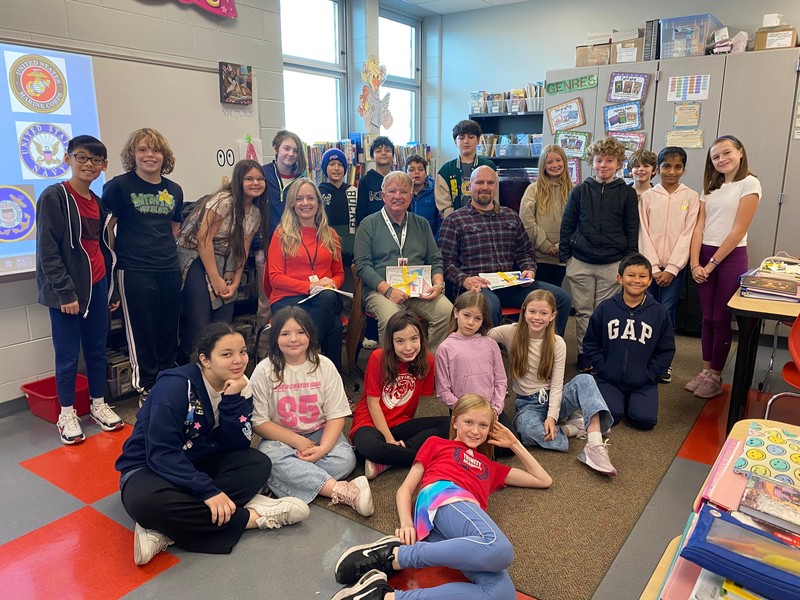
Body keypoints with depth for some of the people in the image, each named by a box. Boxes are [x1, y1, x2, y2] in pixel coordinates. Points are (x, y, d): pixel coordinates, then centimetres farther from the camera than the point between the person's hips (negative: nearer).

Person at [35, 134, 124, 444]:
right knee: (68, 355, 3)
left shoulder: (99, 203, 11)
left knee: (97, 349, 13)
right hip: (67, 292, -6)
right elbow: (47, 251, -14)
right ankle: (67, 415, 18)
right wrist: (65, 292, -17)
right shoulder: (54, 197, -9)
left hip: (97, 286, 6)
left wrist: (113, 290, 17)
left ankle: (98, 405, 28)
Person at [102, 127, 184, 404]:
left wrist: (166, 251, 12)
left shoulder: (174, 190, 10)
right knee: (141, 332, 3)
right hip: (134, 271, -5)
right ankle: (145, 387, 17)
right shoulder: (119, 186, -5)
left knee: (169, 329, 12)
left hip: (170, 269, 5)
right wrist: (113, 258, -3)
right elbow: (106, 226, -2)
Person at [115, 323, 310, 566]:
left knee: (258, 464, -18)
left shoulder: (239, 386, -5)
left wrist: (233, 400, -25)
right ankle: (250, 516, -25)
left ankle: (166, 531, -25)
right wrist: (208, 491, -35)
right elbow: (161, 453, -27)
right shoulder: (175, 385, -22)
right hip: (151, 468, -5)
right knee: (147, 502, -39)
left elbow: (238, 446, -11)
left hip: (198, 464, 6)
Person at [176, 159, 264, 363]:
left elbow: (243, 251, 10)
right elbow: (204, 238, -18)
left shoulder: (255, 215, 10)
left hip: (224, 265, 7)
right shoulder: (224, 201, -14)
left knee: (224, 327, -1)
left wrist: (234, 283, -2)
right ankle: (183, 368, 8)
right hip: (196, 258, -7)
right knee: (200, 326, -13)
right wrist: (215, 279, -16)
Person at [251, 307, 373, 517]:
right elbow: (258, 422, -9)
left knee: (345, 458, -27)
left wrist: (323, 448, -23)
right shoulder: (264, 370, -8)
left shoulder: (324, 365, -5)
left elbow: (336, 415, -6)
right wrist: (298, 442, -18)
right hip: (280, 438, -1)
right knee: (273, 459, -35)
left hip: (320, 434, 1)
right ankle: (344, 491, -40)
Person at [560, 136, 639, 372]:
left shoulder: (627, 194, 3)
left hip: (613, 264, -1)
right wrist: (565, 256, 4)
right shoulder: (580, 191, 4)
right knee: (583, 311, 7)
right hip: (581, 263, 1)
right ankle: (584, 353, 19)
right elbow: (567, 226, 7)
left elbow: (632, 231, 5)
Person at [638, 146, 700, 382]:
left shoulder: (691, 197, 2)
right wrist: (653, 268, -6)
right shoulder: (647, 196, 3)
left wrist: (671, 269, -9)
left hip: (674, 266, -1)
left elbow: (687, 235, -3)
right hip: (650, 265, 1)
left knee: (667, 312, -2)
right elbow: (644, 233, 0)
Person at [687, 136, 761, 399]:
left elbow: (738, 231, -11)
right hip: (704, 256, 5)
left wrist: (712, 264, -11)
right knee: (707, 317, 7)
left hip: (731, 257, -5)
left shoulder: (749, 184, -5)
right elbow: (699, 227, 4)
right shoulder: (710, 187, 12)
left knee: (721, 318, 1)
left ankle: (716, 377, 11)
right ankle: (706, 370, 16)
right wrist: (695, 263, -7)